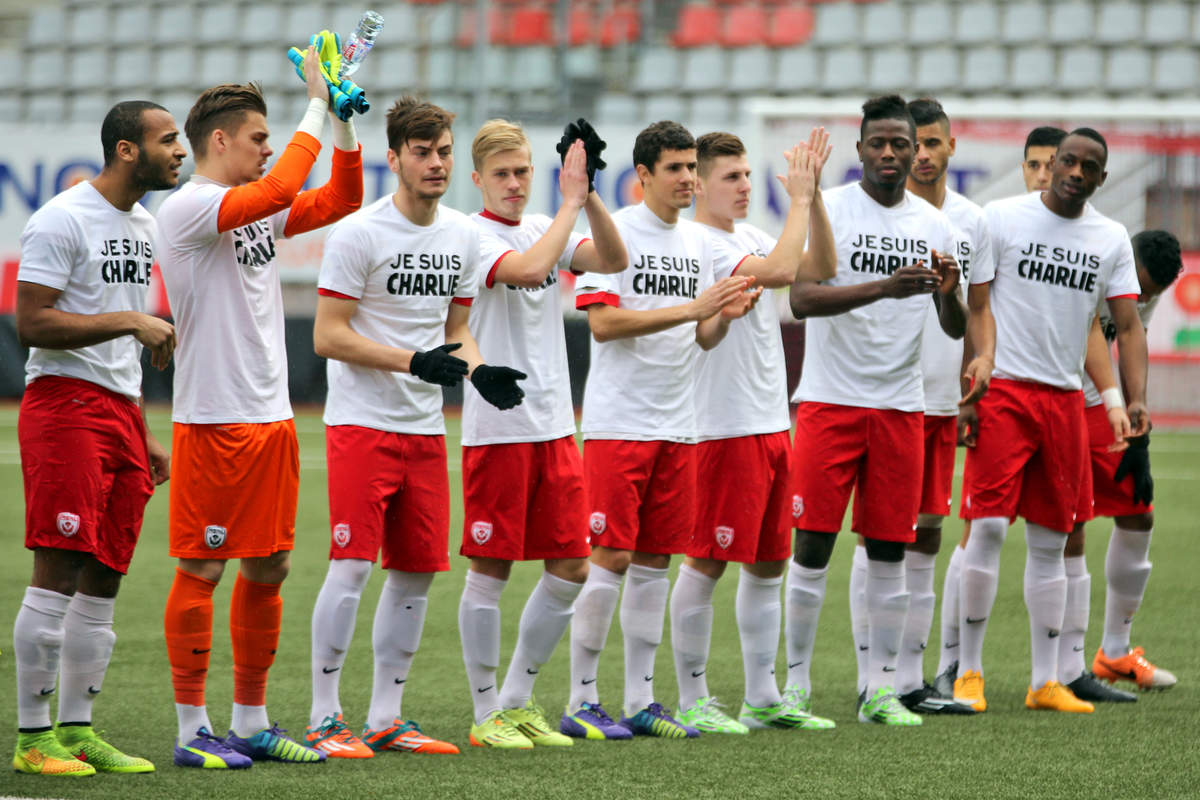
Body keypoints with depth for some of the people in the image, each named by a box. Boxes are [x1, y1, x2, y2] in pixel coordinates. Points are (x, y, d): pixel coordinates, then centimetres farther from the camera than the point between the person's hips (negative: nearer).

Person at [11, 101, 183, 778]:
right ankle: (33, 738, -5)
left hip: (120, 413, 8)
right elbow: (33, 323, -17)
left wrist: (145, 437, 20)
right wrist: (131, 320, -18)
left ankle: (77, 731, 13)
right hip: (65, 403, -8)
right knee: (59, 575, -9)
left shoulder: (144, 227, 17)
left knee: (103, 581, 7)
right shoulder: (63, 221, -10)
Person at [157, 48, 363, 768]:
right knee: (202, 568, -3)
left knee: (269, 567, 11)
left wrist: (344, 120, 6)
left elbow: (340, 200, 18)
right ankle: (194, 728, 2)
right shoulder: (186, 209, -12)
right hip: (213, 418, -8)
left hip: (272, 414, 8)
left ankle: (251, 721, 18)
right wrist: (317, 107, -19)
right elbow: (278, 189, -26)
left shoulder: (262, 212, 14)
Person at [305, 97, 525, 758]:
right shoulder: (358, 233, -11)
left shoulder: (462, 235, 10)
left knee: (417, 573, 7)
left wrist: (478, 371, -2)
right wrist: (415, 362, -20)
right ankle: (323, 719, -3)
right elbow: (328, 336, -13)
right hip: (362, 423, -7)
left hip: (425, 430, 7)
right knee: (351, 566, -10)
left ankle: (385, 719, 16)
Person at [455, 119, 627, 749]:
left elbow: (613, 260, -1)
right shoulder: (473, 237, -8)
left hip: (554, 425, 7)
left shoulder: (544, 228, 12)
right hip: (496, 429, -7)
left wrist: (588, 194, -12)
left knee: (571, 567, 6)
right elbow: (528, 270, -26)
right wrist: (570, 203, -20)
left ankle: (517, 700, 17)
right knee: (491, 569, -1)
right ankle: (486, 714, 8)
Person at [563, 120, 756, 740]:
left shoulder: (698, 241, 13)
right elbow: (603, 321, -17)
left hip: (677, 426, 6)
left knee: (654, 560, 8)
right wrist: (694, 307, -20)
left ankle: (639, 702, 13)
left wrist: (726, 315, -5)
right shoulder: (612, 233, -7)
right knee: (611, 557, -7)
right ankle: (581, 702, -1)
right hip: (618, 424, -6)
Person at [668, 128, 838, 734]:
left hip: (771, 425, 9)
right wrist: (799, 200, -14)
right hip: (722, 428, -9)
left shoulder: (749, 238, 15)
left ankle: (763, 696, 19)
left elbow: (819, 268, 10)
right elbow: (780, 270, -24)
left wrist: (813, 194, 2)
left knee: (767, 563, 12)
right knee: (706, 563, -3)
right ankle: (692, 700, 2)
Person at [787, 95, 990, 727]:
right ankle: (796, 684, 5)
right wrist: (885, 287, -28)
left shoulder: (933, 224, 9)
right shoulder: (827, 209, -3)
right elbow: (802, 299, -16)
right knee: (813, 544, -3)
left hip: (901, 406, 4)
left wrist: (948, 293, -14)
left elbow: (955, 327, 10)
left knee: (888, 550, 4)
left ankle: (879, 688, 10)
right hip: (830, 401, -3)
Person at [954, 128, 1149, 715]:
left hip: (1065, 398, 4)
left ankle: (1046, 681, 11)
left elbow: (1127, 325, 7)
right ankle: (968, 671, -2)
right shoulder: (1002, 219, -3)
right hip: (1003, 390, -4)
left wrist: (1135, 401, -8)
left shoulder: (1111, 240, 9)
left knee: (1050, 541, 7)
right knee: (988, 526, -10)